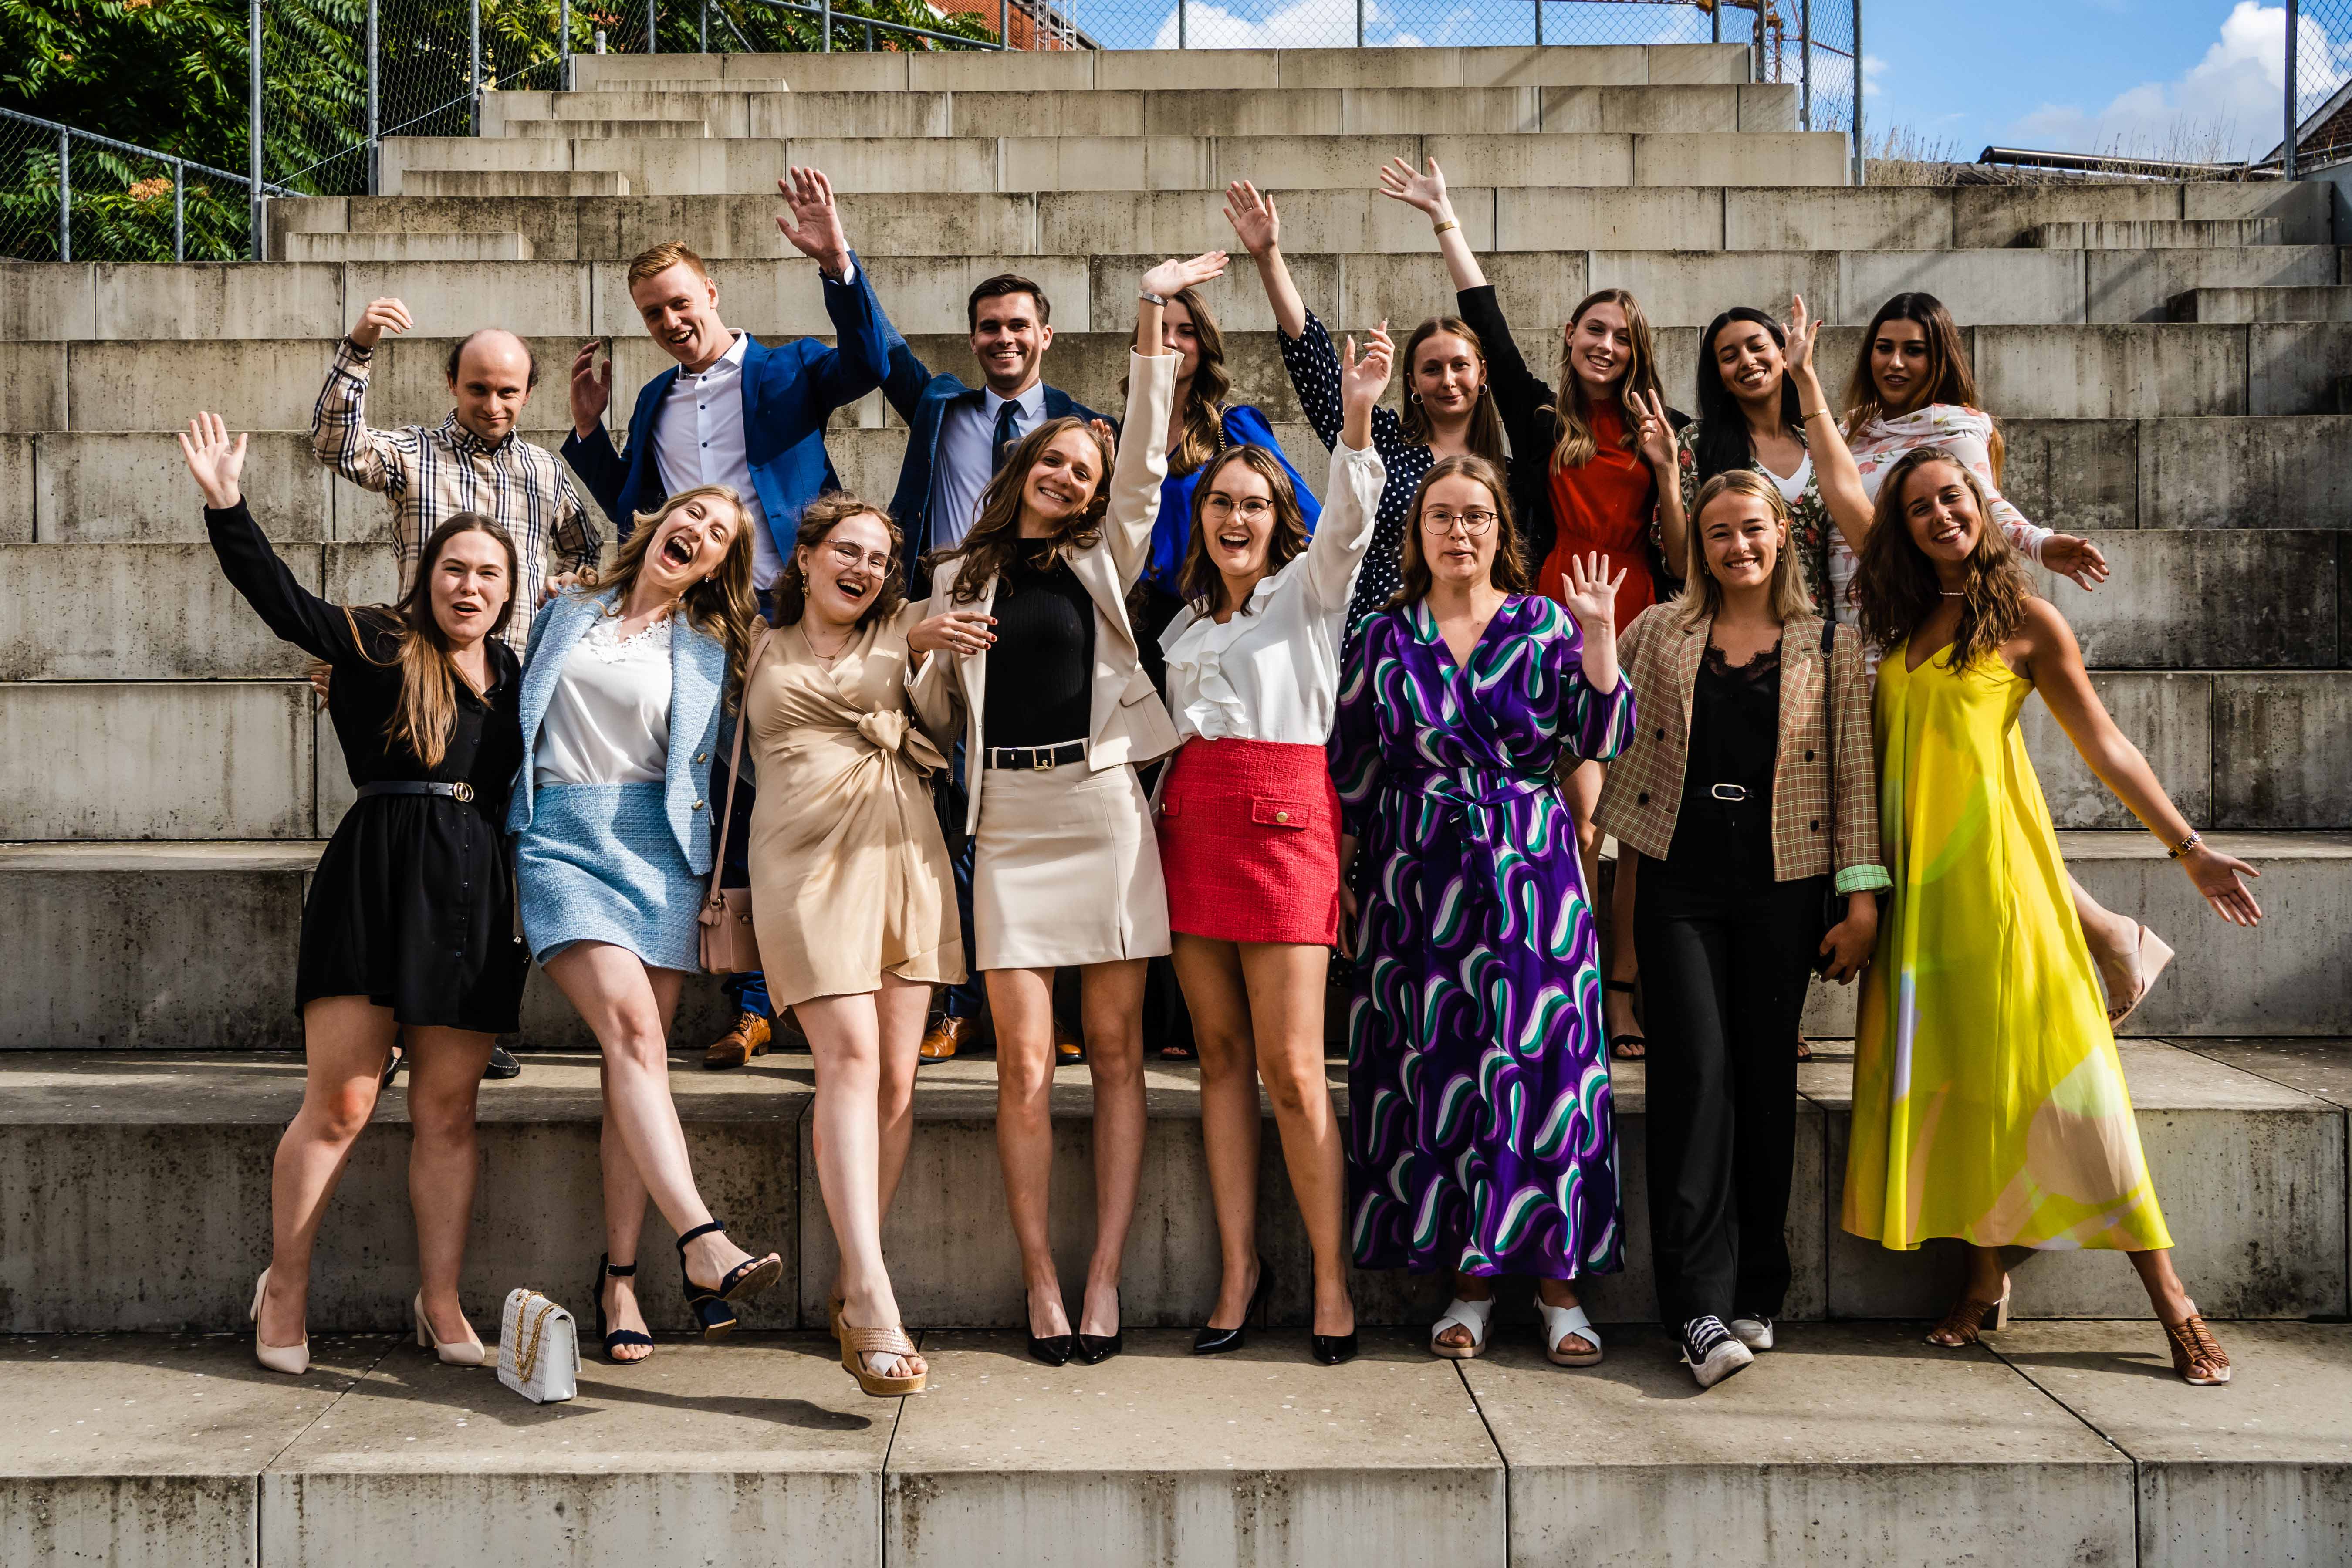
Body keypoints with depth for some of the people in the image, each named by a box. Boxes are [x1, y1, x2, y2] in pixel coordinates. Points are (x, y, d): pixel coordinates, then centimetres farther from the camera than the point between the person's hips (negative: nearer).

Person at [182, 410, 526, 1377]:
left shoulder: (515, 673, 14)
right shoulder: (376, 644, 2)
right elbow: (282, 599, -11)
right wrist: (228, 508, -20)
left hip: (474, 892, 4)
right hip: (376, 879, -3)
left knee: (447, 1111, 6)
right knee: (339, 1102, -3)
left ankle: (440, 1301, 14)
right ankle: (284, 1286, 16)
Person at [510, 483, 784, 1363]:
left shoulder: (707, 654, 13)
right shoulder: (566, 613, 14)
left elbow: (706, 771, 14)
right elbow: (520, 718, 21)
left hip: (655, 845, 2)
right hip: (560, 839, -1)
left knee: (638, 1055, -5)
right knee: (632, 1027, -20)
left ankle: (618, 1276, 1)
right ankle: (702, 1243, -31)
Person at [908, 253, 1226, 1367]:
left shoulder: (1106, 558, 12)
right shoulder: (961, 576, 15)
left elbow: (1146, 458, 0)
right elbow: (934, 713, 18)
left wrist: (1151, 317, -6)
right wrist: (931, 659, -4)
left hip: (1106, 809, 0)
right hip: (1009, 822, 0)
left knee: (1115, 1053, 0)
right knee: (1026, 1067, -5)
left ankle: (1103, 1279, 6)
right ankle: (1041, 1285, 4)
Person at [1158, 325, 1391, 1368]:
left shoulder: (1309, 588, 6)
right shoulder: (1186, 618, 21)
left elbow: (1348, 527, -13)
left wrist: (1357, 422, -26)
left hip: (1281, 820, -5)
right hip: (1190, 818, 5)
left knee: (1292, 1068, -8)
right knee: (1221, 1055, 5)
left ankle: (1332, 1282, 2)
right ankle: (1240, 1269, 11)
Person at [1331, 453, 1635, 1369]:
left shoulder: (1546, 625, 6)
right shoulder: (1385, 640, 9)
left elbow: (1605, 739, -3)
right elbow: (1350, 771, 11)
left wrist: (1599, 638, -13)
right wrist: (1336, 882, 8)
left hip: (1531, 877, -1)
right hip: (1419, 882, 1)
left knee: (1541, 1065, -3)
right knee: (1435, 1072, 0)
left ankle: (1557, 1279, 7)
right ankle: (1468, 1283, 11)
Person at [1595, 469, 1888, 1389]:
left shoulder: (1831, 648, 8)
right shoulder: (1659, 633, 10)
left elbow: (1856, 775, 5)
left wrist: (1863, 896, -1)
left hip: (1782, 886, 1)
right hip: (1679, 881, 0)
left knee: (1765, 1078, 3)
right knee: (1695, 1069, -10)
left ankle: (1755, 1291, 14)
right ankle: (1700, 1306, -10)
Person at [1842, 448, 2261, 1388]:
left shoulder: (2025, 619, 0)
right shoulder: (1903, 622, 12)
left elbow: (2104, 745, 0)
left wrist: (2189, 849, -2)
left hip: (1994, 854, -5)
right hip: (1916, 867, 5)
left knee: (2046, 1058, -8)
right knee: (1945, 1060, 4)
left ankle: (2168, 1294, -2)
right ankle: (1985, 1280, 13)